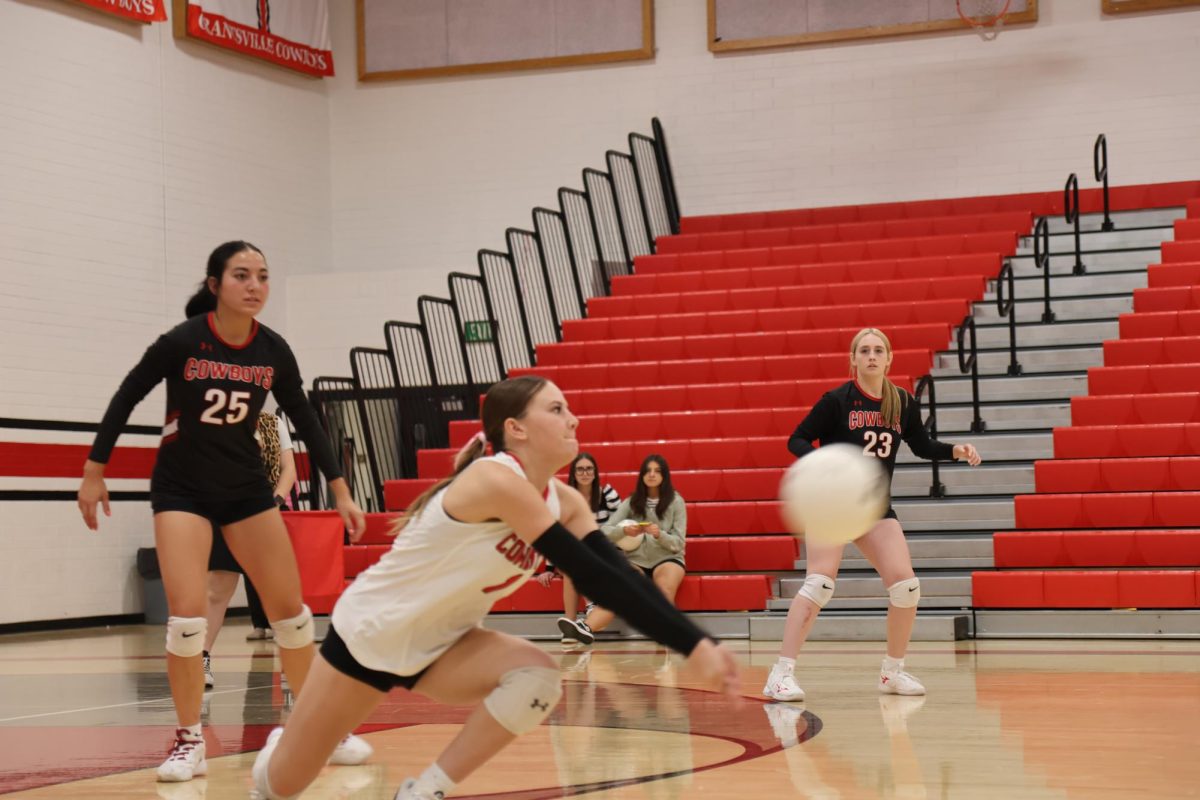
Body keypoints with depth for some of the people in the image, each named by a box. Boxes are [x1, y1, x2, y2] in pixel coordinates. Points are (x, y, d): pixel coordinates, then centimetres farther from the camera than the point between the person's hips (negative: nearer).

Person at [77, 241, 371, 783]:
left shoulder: (273, 351, -7)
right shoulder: (182, 342, -18)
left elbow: (304, 421, 4)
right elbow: (126, 398, -6)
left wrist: (341, 492, 3)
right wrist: (94, 473, -4)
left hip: (246, 487, 4)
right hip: (182, 488, -4)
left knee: (290, 609, 5)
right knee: (188, 614, -15)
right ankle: (189, 741, 2)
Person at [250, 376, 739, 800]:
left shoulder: (564, 503, -6)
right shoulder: (497, 480, -30)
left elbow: (617, 575, -14)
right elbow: (591, 577, -34)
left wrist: (696, 644, -28)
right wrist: (692, 646, -35)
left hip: (439, 643, 6)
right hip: (370, 630, -6)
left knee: (537, 678, -24)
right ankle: (280, 749, 42)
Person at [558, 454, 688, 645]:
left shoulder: (676, 502, 3)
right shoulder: (631, 502, 9)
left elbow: (679, 543, 0)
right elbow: (605, 531, 0)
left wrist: (659, 535, -21)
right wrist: (624, 531, -22)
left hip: (667, 558, -1)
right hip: (636, 561, 1)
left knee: (664, 589, -38)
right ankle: (586, 628, -55)